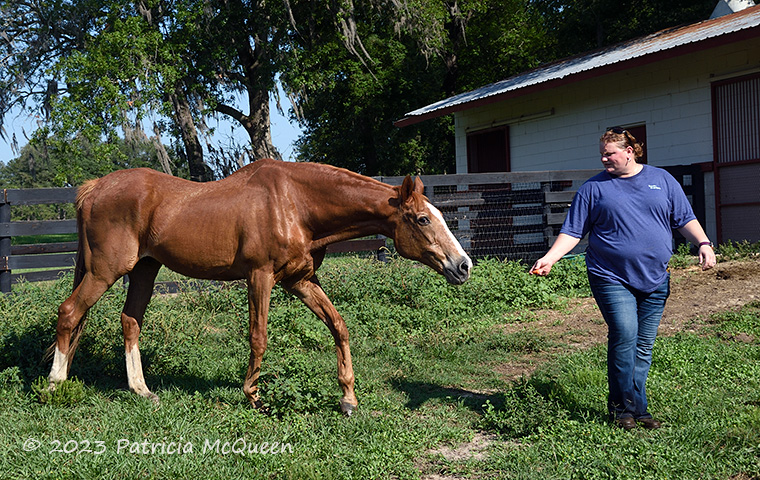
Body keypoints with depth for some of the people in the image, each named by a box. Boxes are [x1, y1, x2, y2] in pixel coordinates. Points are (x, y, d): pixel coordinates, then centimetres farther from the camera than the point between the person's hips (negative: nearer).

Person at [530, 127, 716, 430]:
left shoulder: (661, 179, 11)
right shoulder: (593, 188, 4)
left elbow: (685, 219, 13)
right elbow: (573, 231, 2)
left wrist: (703, 243, -3)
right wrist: (550, 258, -10)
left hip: (655, 279, 3)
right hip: (612, 278, -3)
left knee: (643, 346, 6)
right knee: (624, 335, -17)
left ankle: (633, 408, 17)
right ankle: (625, 407, -3)